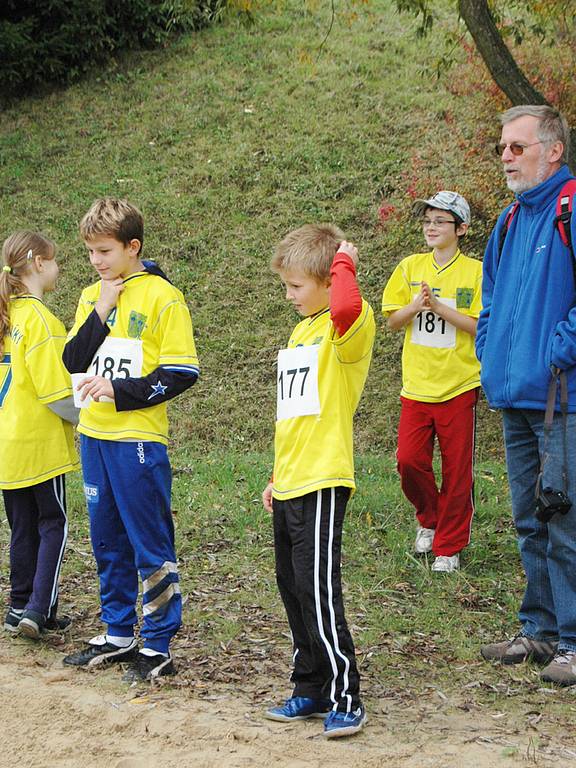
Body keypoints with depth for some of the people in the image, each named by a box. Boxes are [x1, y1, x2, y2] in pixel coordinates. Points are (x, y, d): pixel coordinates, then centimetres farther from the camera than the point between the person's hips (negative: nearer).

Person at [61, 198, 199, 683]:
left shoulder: (162, 297, -8)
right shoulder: (92, 296, 11)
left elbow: (182, 374, -11)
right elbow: (73, 364, 4)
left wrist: (120, 390, -18)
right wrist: (100, 313, -7)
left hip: (138, 440, -7)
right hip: (94, 437, 7)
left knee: (151, 547, -1)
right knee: (108, 544, 15)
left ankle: (158, 646, 7)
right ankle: (118, 635, 27)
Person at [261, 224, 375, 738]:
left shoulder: (347, 328, -10)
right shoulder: (301, 332, 17)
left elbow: (347, 306, -38)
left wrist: (343, 262, -19)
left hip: (322, 482, -9)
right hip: (290, 484, 9)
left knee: (318, 590, -10)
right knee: (294, 589, 13)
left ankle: (345, 699, -2)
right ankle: (311, 690, 24)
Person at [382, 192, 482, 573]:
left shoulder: (475, 271, -3)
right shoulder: (411, 267, 7)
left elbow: (482, 326, -9)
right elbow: (393, 321, 8)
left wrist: (439, 306, -17)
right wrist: (416, 304, -12)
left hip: (459, 386, -3)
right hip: (417, 384, 3)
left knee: (457, 469, 0)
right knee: (409, 459, -4)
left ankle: (449, 545, 13)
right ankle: (430, 518, 24)